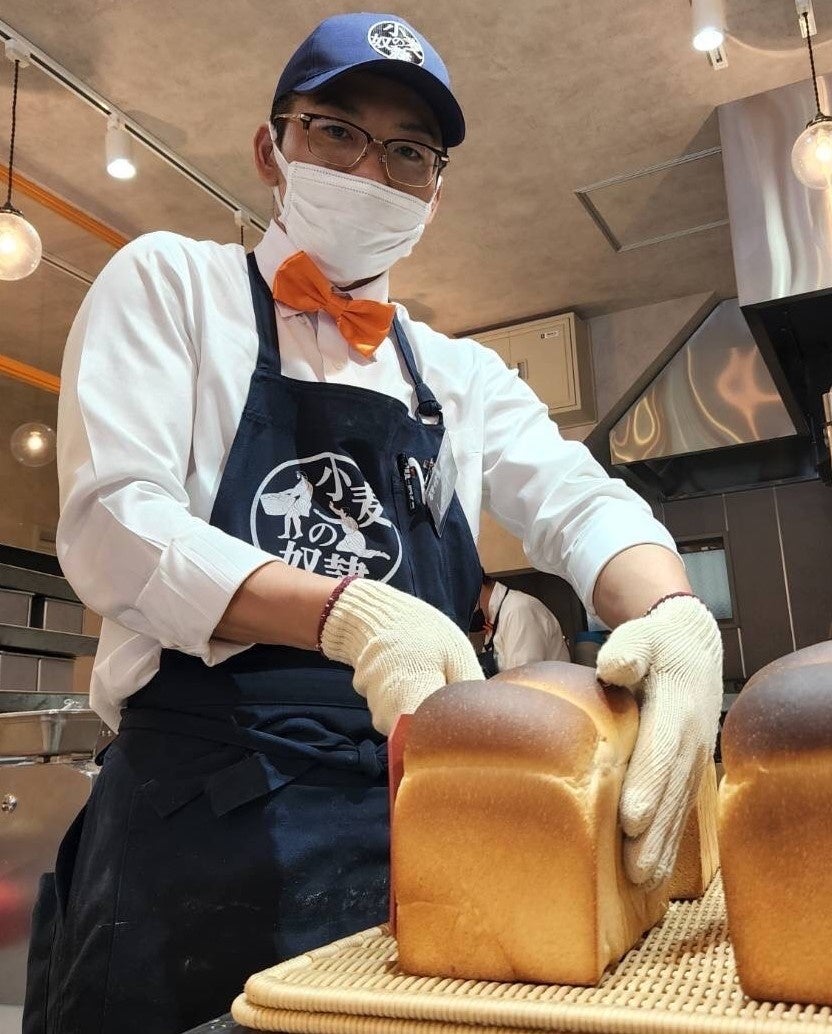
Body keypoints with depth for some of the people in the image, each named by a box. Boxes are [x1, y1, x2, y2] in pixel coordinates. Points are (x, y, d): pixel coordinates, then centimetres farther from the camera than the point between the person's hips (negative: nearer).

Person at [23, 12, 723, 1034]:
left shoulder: (463, 375, 14)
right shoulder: (171, 283, 2)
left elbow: (582, 506, 0)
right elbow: (111, 523, -11)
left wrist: (673, 616, -25)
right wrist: (348, 613, -29)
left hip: (420, 824, 4)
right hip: (203, 824, -3)